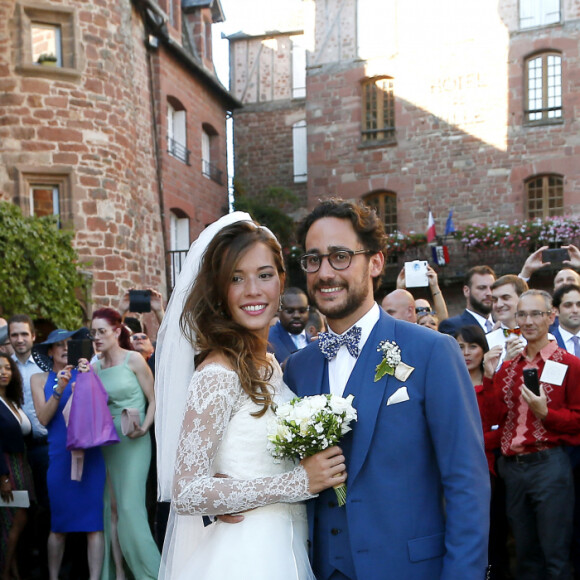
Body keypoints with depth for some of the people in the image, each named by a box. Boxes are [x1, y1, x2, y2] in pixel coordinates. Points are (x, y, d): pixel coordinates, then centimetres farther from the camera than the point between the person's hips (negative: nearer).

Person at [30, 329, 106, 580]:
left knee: (93, 521, -3)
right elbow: (43, 418, 1)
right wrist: (59, 389, -11)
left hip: (89, 454, -1)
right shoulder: (39, 380, 12)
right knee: (58, 524, 6)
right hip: (59, 456, 1)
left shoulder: (84, 374, 9)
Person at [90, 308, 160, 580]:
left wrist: (143, 428, -17)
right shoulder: (95, 366, 9)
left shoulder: (133, 359, -5)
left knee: (129, 507, -8)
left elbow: (154, 400, -3)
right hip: (106, 442, 5)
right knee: (112, 507, 5)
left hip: (133, 442, -5)